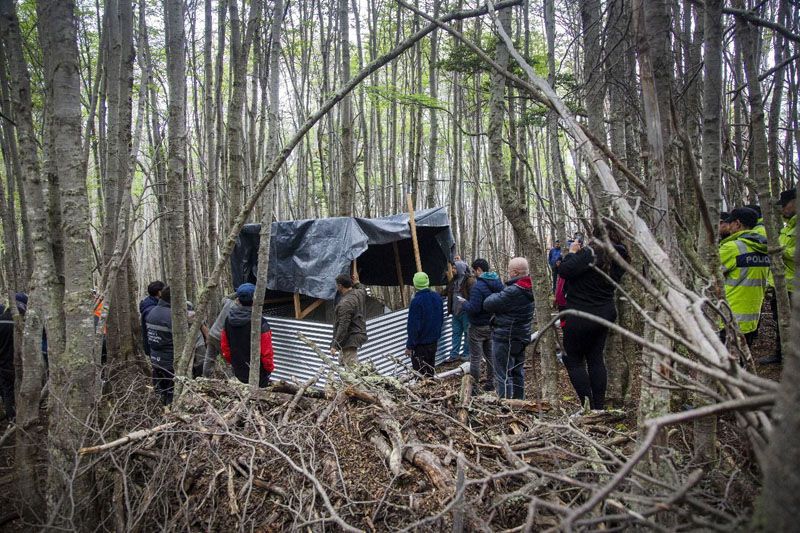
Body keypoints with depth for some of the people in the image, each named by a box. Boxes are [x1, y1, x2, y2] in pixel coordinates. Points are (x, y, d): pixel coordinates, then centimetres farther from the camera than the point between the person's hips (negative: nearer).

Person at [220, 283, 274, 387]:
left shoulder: (229, 320, -3)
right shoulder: (260, 322, -22)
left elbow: (224, 347, 7)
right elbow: (266, 351, -17)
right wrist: (270, 367, -1)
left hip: (238, 372, 6)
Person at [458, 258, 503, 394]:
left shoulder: (478, 286, -23)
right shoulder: (498, 283, 3)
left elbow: (474, 308, -28)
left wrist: (464, 303, -9)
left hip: (478, 327, -8)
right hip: (493, 325, 8)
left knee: (475, 357, 1)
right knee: (490, 355, 18)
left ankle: (473, 386, 8)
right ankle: (490, 383, 28)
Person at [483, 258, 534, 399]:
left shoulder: (513, 291, -25)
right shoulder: (530, 289, 3)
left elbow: (488, 304, -19)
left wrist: (495, 295, -2)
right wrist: (501, 295, 1)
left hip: (505, 337, -9)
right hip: (522, 336, 9)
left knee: (503, 375, -1)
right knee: (518, 372, 20)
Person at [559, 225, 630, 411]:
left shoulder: (589, 253, -20)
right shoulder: (618, 258, 5)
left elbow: (564, 271, -24)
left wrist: (572, 252, -7)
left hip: (581, 316, -8)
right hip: (606, 314, 8)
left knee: (573, 359, 5)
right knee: (595, 358, 17)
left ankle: (587, 406, 2)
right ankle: (599, 407, 22)